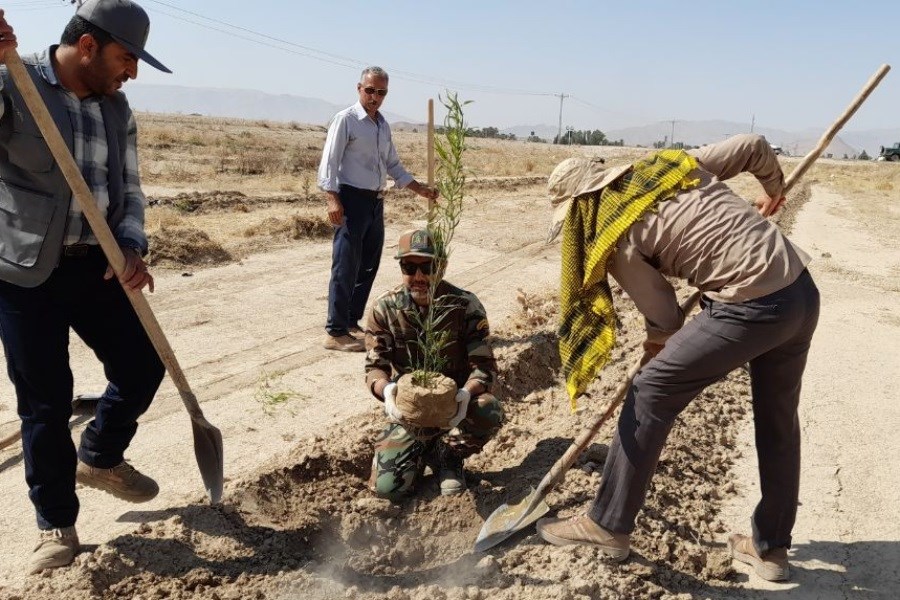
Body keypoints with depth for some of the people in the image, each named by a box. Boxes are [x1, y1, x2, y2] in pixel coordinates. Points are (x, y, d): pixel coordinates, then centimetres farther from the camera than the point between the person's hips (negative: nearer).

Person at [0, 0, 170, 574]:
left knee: (143, 365, 6)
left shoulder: (117, 108, 6)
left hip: (96, 264, 5)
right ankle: (57, 525, 22)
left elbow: (128, 190, 8)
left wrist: (133, 249, -8)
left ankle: (100, 458, 35)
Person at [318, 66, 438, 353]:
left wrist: (420, 189, 16)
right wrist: (333, 199, -24)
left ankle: (352, 323, 22)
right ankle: (336, 332, -1)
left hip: (376, 202, 8)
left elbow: (393, 166, 24)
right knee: (346, 268, -7)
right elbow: (328, 163, -12)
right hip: (352, 200, -8)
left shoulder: (383, 125, 17)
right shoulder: (345, 120, -6)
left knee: (368, 266, 11)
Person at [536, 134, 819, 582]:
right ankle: (771, 548, 35)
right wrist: (774, 188, 36)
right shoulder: (676, 165, 12)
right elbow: (754, 146, 16)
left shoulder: (617, 236, -7)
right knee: (778, 420, 20)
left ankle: (608, 525, 14)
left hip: (751, 308, -8)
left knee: (650, 395, 3)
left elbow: (664, 317, -2)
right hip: (802, 291, 9)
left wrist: (656, 344, 20)